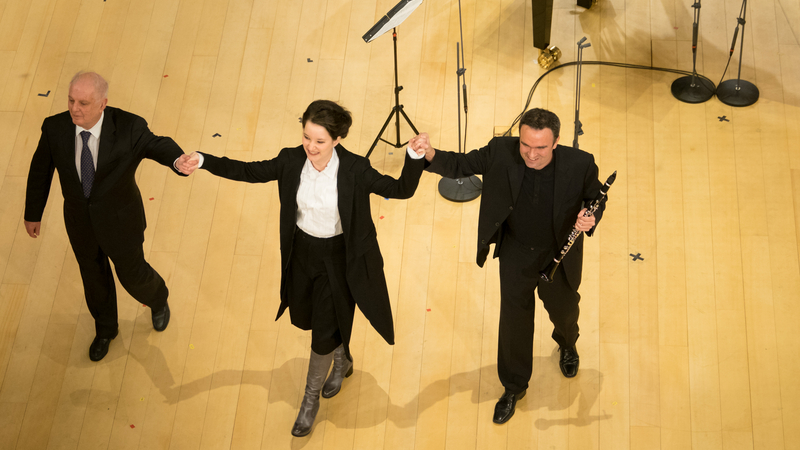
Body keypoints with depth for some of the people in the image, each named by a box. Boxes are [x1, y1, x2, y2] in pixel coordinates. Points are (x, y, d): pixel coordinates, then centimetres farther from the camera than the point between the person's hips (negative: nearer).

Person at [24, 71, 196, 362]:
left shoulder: (128, 128, -30)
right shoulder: (55, 128, -21)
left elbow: (158, 146, -14)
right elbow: (40, 171, -5)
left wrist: (178, 160, -40)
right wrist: (33, 213, 8)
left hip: (120, 221, -2)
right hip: (80, 221, 3)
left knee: (131, 273, 20)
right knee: (93, 276, 25)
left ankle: (158, 300, 58)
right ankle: (105, 329, 54)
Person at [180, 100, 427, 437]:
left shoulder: (355, 169, -23)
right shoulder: (291, 161, -14)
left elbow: (402, 190, -21)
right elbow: (250, 171, -3)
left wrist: (415, 157, -38)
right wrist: (203, 161, -10)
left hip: (339, 257, -4)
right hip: (302, 251, 5)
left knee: (325, 332, 5)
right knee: (302, 318, 24)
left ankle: (311, 397, 33)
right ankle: (342, 360, 55)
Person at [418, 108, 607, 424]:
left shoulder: (579, 164, -26)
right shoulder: (501, 153, -24)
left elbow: (596, 197, -8)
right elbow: (461, 165, -13)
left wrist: (590, 218, -31)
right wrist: (431, 155, -34)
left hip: (559, 256, 0)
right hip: (515, 253, 0)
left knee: (563, 309, 27)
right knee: (514, 320, 15)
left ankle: (567, 345, 66)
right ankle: (514, 386, 41)